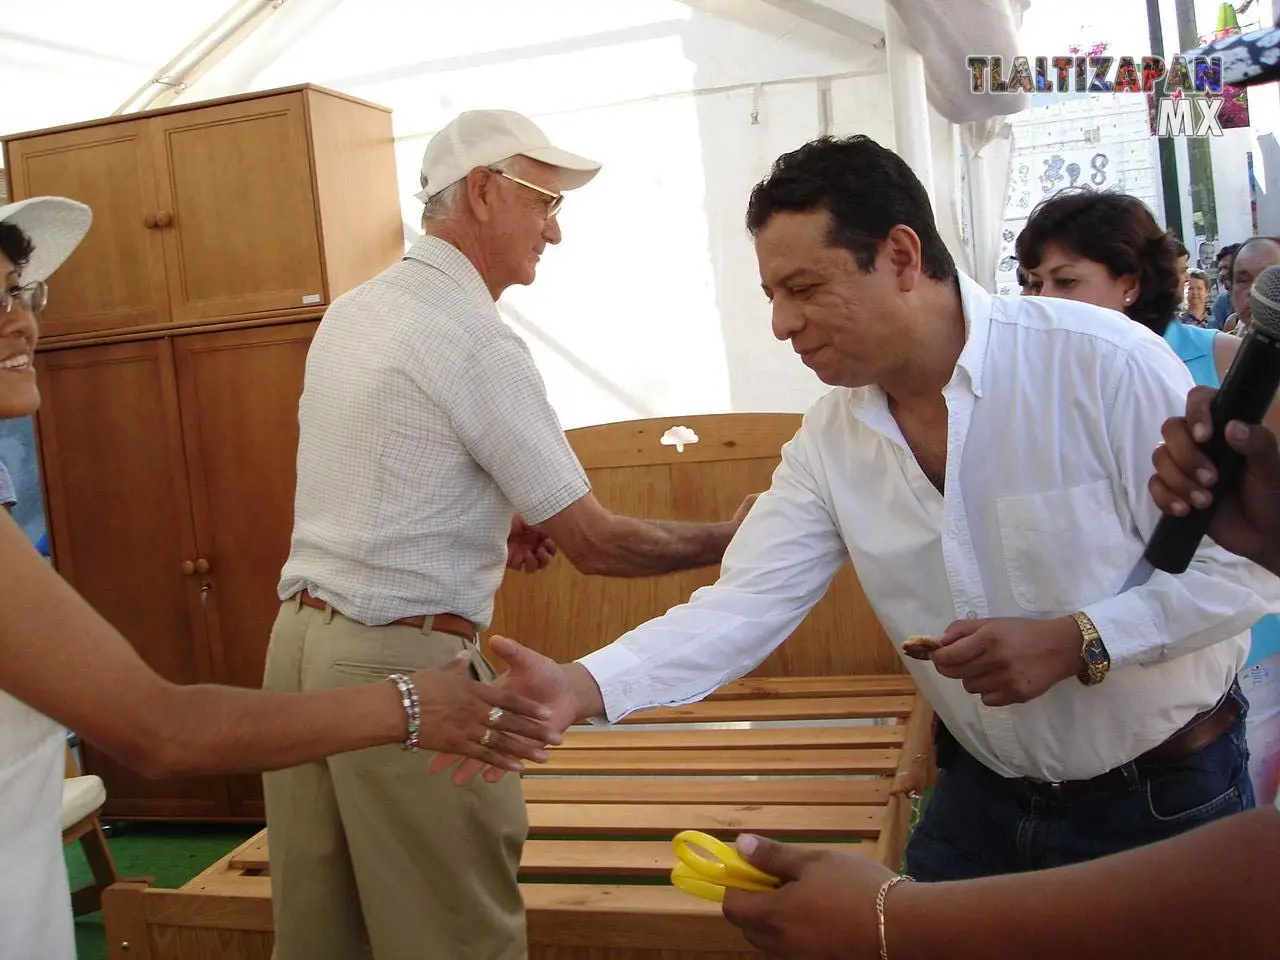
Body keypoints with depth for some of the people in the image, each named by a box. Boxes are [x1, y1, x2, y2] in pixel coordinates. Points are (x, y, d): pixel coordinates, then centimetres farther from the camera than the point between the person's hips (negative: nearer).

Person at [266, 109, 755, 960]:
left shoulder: (350, 314, 11)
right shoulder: (475, 341, -14)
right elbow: (595, 543, -11)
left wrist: (498, 522, 14)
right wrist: (728, 538, 3)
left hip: (301, 637, 9)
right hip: (403, 664, -9)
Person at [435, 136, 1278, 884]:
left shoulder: (1102, 363, -21)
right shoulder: (830, 444, -6)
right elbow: (742, 604, -13)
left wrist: (1076, 641, -26)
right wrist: (586, 687, -26)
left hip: (1168, 798, -4)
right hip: (985, 798, 4)